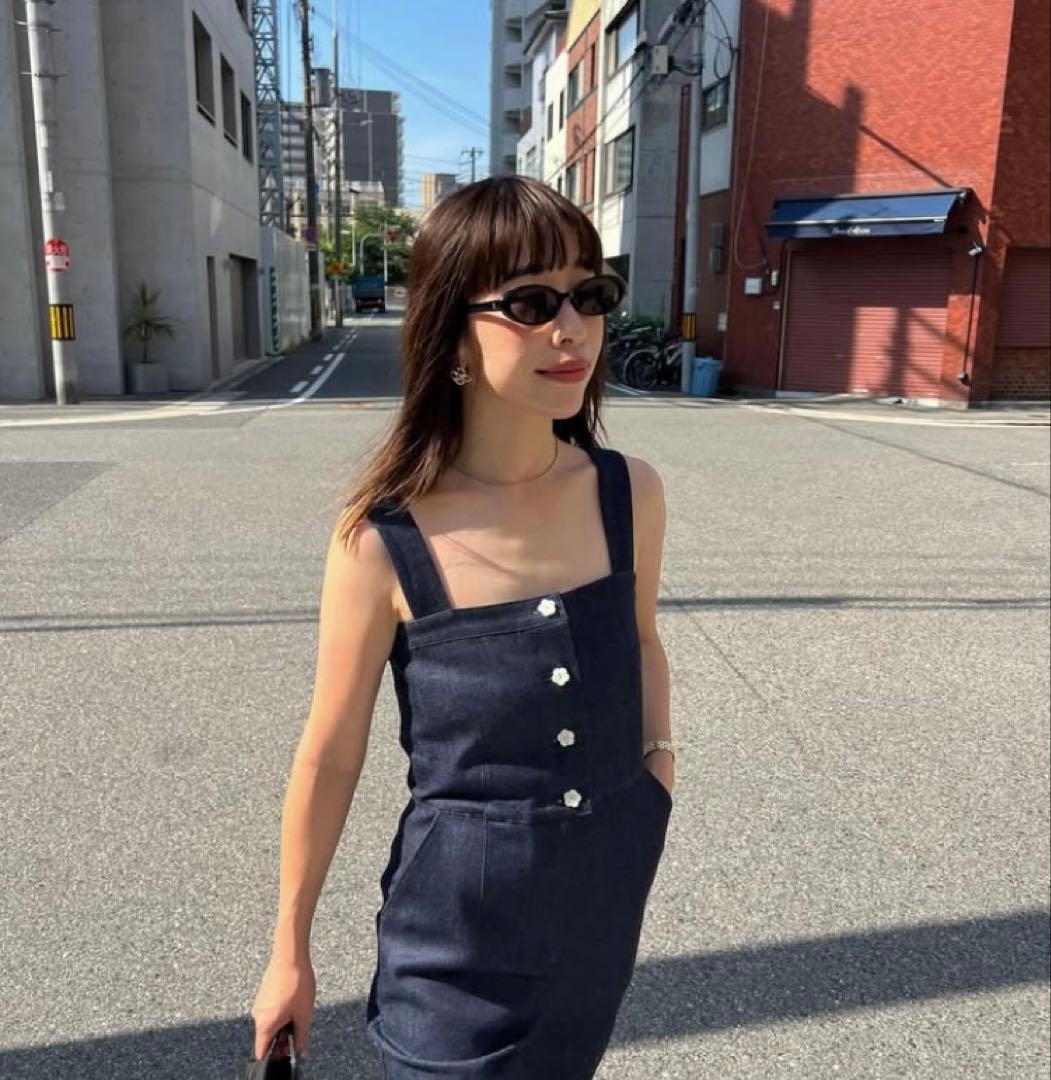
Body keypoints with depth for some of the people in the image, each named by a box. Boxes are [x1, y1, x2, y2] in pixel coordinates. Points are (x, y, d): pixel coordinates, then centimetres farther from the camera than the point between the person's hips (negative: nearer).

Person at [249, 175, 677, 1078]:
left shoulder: (631, 496, -11)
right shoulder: (383, 542, -21)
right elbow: (330, 760, -10)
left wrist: (659, 759, 0)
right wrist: (291, 952, 0)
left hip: (607, 900, 4)